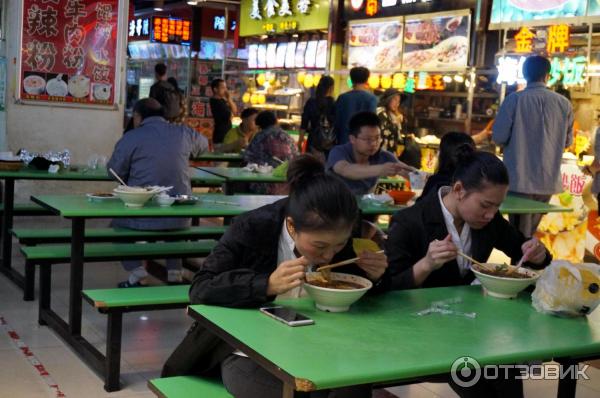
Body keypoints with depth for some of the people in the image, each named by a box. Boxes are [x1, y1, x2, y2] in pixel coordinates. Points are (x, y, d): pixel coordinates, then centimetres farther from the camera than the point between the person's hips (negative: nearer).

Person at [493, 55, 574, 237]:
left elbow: (498, 137, -9)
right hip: (549, 180, 3)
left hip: (520, 179, -3)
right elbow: (567, 141, 12)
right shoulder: (564, 104, 1)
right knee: (531, 233, 17)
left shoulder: (515, 99, -9)